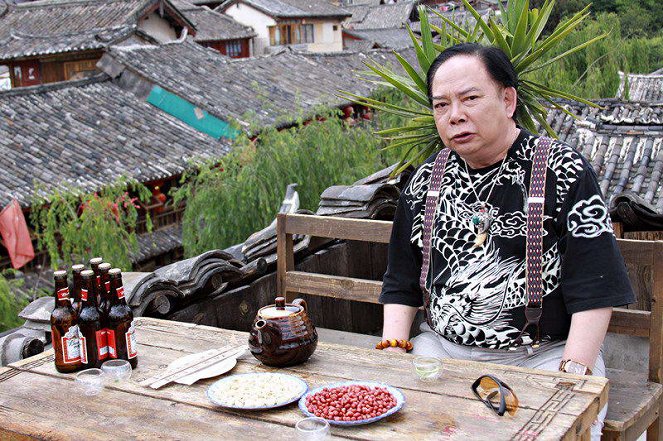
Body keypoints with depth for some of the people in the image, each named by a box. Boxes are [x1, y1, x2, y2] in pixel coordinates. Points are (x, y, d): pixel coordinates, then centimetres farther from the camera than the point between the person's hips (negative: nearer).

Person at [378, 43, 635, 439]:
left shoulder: (565, 172, -4)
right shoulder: (426, 182, 8)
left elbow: (596, 291, -8)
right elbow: (401, 287, 14)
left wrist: (571, 373, -18)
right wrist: (393, 354, -1)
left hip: (545, 353, -3)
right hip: (443, 348, 3)